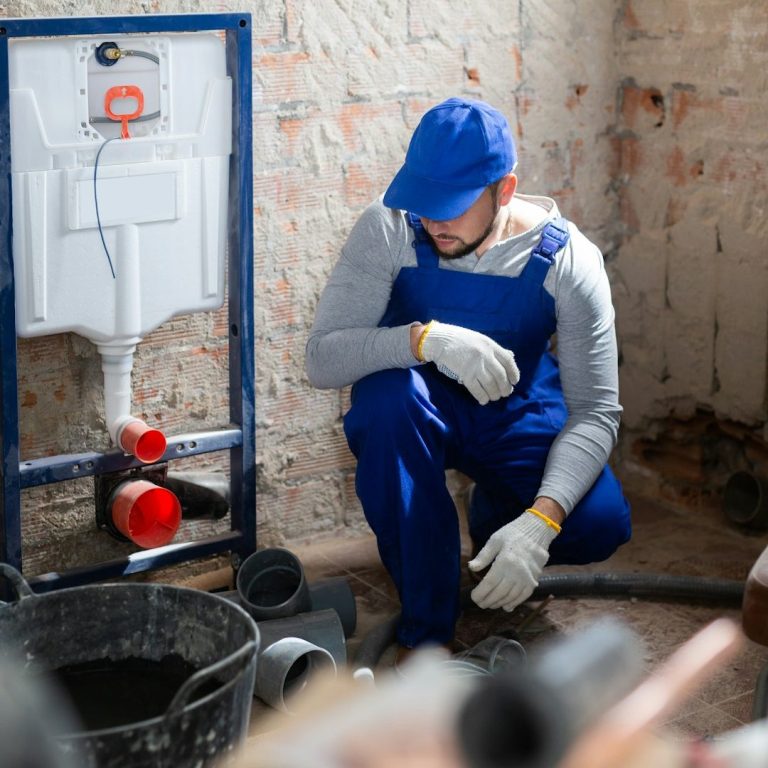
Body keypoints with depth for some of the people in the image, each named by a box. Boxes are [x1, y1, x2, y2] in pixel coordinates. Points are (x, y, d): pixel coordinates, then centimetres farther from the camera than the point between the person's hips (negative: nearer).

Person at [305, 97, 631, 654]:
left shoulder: (568, 261, -21)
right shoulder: (389, 231, -22)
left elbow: (596, 411, -22)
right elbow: (322, 360, -28)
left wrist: (539, 520, -38)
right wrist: (426, 338, -46)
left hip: (519, 416, 1)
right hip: (420, 410, -1)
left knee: (601, 524, -25)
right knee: (389, 393, -38)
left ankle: (494, 519, 15)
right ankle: (427, 630, -23)